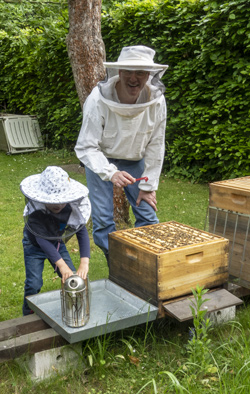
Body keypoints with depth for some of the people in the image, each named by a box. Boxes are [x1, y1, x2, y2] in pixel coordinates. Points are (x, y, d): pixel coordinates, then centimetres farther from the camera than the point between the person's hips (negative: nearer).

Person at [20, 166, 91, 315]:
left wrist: (85, 262, -43)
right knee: (34, 284, -12)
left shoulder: (73, 207, -27)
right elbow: (41, 239, -41)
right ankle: (29, 315, 16)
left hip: (57, 244, 4)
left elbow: (82, 233, -29)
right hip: (34, 246, -3)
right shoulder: (36, 209, -37)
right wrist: (62, 265, -49)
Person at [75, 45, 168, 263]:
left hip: (135, 162, 3)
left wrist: (148, 186, -7)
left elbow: (155, 146, -11)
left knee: (148, 216, 2)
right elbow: (85, 148, -28)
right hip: (100, 161, -2)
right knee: (104, 220, -5)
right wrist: (111, 173, -44)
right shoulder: (98, 100, -30)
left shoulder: (157, 100, -21)